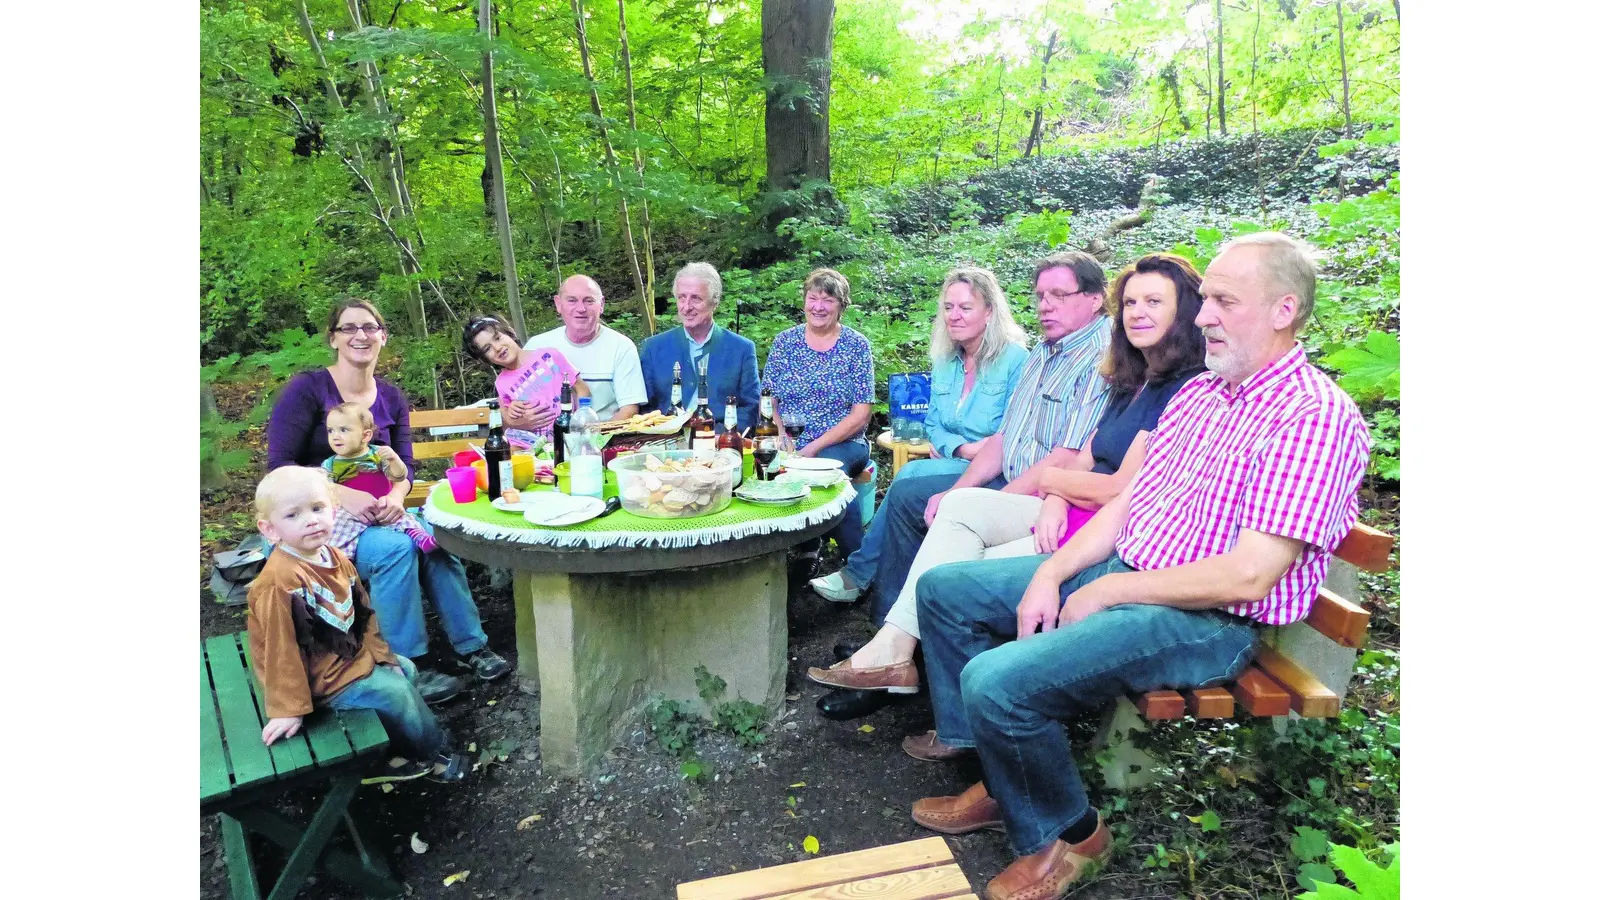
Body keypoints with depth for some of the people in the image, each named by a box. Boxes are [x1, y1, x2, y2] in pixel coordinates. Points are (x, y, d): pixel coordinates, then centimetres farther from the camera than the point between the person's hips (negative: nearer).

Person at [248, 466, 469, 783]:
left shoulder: (335, 558, -1)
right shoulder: (280, 581, -29)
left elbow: (362, 614, 9)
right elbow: (280, 649, -26)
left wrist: (381, 654, 9)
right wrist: (289, 708, -22)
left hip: (354, 654, 9)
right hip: (324, 677, -9)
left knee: (405, 670, 15)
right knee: (394, 692, -11)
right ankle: (434, 753, 11)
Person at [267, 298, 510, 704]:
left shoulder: (392, 400, 9)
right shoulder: (307, 389, -8)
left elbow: (403, 465, 3)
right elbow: (279, 465, -14)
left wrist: (395, 497, -21)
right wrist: (343, 495, -28)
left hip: (372, 513, 5)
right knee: (395, 546, -31)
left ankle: (470, 646, -13)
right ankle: (411, 665, -19)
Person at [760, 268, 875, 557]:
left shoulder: (857, 345, 4)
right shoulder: (784, 342, 11)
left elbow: (861, 413, -2)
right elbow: (769, 403, 7)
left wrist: (814, 447, -13)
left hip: (841, 445, -2)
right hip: (788, 446, 2)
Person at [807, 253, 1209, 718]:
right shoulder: (1132, 383, 18)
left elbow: (1123, 489, -17)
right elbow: (1084, 459, 12)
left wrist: (1049, 479, -1)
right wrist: (1055, 499, -10)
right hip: (1073, 514, 9)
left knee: (967, 572, -16)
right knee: (962, 506, -8)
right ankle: (892, 647, -13)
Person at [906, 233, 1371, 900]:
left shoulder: (1315, 416, -17)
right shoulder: (1197, 392, 11)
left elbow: (1249, 575, -24)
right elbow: (1128, 502, 11)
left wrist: (1109, 592, -15)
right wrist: (1051, 575, -2)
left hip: (1208, 621, -9)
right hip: (1117, 574, 9)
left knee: (998, 681, -27)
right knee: (943, 590, 7)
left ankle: (1067, 835, 3)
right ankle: (1002, 779, 12)